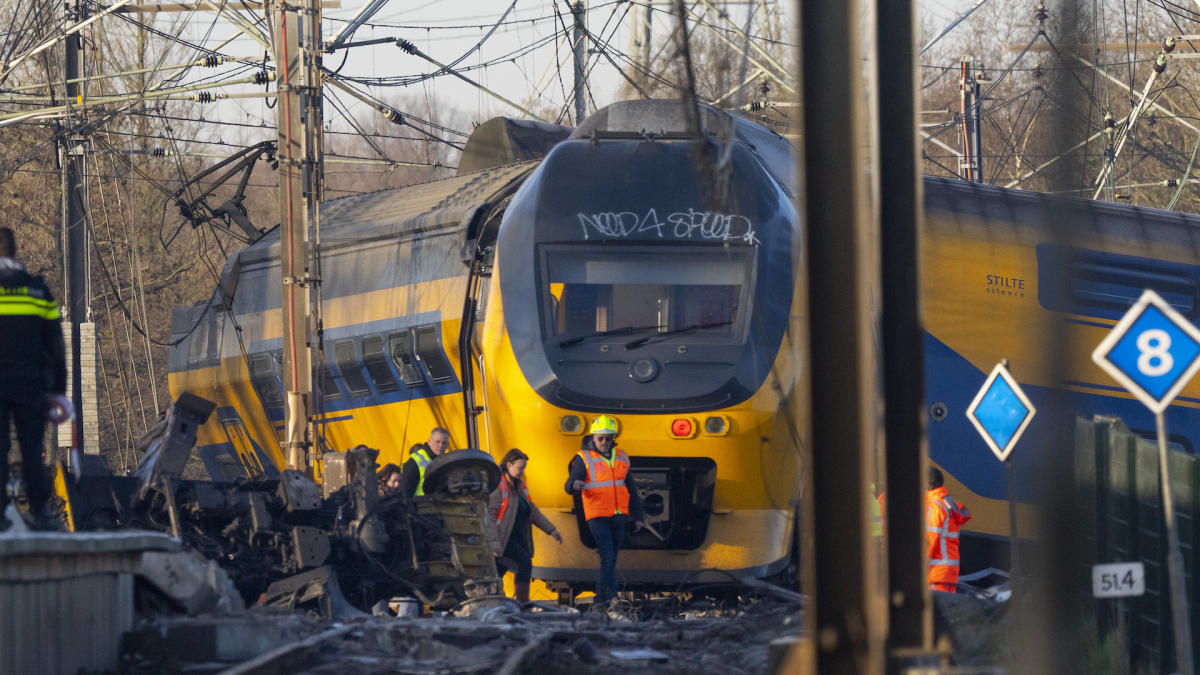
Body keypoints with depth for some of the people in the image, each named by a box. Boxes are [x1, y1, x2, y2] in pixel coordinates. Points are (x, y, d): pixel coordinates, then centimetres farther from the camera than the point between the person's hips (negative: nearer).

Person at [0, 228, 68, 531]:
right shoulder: (38, 290, 3)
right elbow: (54, 344, 6)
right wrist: (58, 389, 12)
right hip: (30, 385, 2)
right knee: (31, 449, 6)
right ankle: (39, 513, 6)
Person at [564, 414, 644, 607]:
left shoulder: (621, 458, 14)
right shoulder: (583, 458, -2)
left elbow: (631, 491, 21)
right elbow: (569, 486, -11)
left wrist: (637, 517, 19)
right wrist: (575, 486, -36)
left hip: (619, 518, 5)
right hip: (597, 517, -5)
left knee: (610, 559, 7)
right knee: (608, 557, -17)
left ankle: (600, 600, 13)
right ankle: (613, 598, -22)